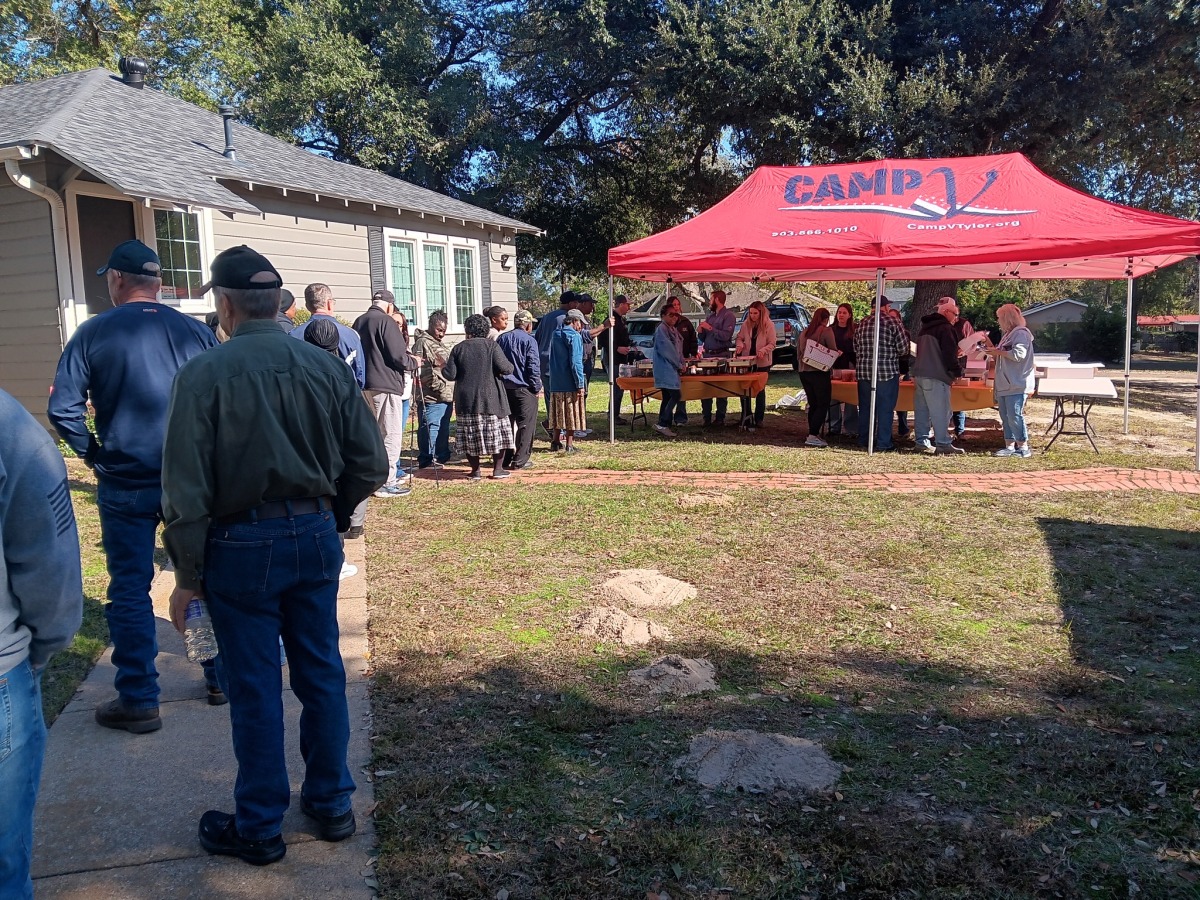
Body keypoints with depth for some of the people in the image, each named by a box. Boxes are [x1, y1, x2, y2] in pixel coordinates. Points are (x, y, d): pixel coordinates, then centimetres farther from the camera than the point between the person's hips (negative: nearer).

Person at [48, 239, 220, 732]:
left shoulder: (94, 332, -5)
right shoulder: (196, 331, -1)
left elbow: (62, 408, -9)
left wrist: (93, 453, 4)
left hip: (125, 484, -2)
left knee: (130, 590, 8)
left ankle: (138, 701, 14)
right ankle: (221, 678, 24)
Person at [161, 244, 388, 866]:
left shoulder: (202, 376, -12)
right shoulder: (326, 367, -2)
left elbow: (186, 490, -12)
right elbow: (371, 465, 0)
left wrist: (188, 576, -2)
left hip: (242, 545, -3)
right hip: (316, 539, 4)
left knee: (254, 687, 9)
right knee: (321, 673, 16)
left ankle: (259, 828, 25)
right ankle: (331, 803, 31)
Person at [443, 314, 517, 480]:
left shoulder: (458, 348, 1)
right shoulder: (491, 345, -6)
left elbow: (450, 375, -1)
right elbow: (506, 368, -13)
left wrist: (443, 368, 19)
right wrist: (509, 368, 9)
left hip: (467, 400, 2)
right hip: (491, 399, -2)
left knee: (470, 435, 9)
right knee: (497, 432, 7)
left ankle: (475, 470, 10)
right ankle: (498, 468, 8)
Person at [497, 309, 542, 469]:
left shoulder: (502, 338, 8)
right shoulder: (529, 340, -9)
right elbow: (534, 367, -12)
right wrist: (537, 388, -4)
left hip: (504, 388, 6)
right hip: (523, 388, -6)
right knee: (525, 425, 1)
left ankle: (505, 458, 17)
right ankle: (520, 460, -1)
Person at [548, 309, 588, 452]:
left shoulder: (556, 334, 12)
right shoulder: (574, 336, -13)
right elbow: (575, 362, -19)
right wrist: (580, 384, -17)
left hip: (556, 383, 7)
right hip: (570, 384, -7)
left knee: (558, 412, 15)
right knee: (572, 413, 1)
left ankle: (555, 441, 20)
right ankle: (569, 444, 4)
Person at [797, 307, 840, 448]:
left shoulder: (805, 332, 12)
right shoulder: (826, 331, -7)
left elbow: (799, 352, 17)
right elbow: (833, 352, -7)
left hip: (804, 372, 7)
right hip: (819, 372, -7)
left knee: (813, 404, 14)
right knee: (823, 405, -4)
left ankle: (814, 434, 15)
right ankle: (812, 436, -14)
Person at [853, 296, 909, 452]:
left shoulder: (861, 323, 6)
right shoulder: (892, 322, -8)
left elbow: (855, 347, 13)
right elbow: (904, 349, -6)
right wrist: (891, 352, 13)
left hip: (863, 371, 5)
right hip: (887, 371, -4)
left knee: (864, 406, 13)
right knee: (885, 408, 2)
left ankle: (863, 440, 20)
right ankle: (883, 443, 4)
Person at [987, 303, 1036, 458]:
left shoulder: (1021, 333, -9)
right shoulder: (1008, 334, 19)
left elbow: (1018, 354, -22)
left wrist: (998, 352, -14)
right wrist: (994, 352, 11)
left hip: (1016, 385, -10)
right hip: (1005, 384, 10)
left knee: (1015, 416, -10)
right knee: (1006, 417, 9)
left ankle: (1023, 447, -4)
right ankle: (1009, 446, 12)